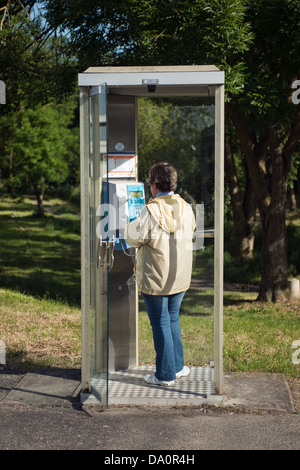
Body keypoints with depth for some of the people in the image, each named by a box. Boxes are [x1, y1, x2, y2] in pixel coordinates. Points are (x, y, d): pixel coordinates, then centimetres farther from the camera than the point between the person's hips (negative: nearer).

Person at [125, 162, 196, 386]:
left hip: (155, 278, -6)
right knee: (173, 318, 21)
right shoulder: (186, 208, 0)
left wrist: (132, 224, 7)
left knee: (160, 323, 4)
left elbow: (134, 238, -12)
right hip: (180, 276, 6)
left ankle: (166, 374, 12)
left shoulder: (151, 211, -19)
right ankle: (177, 366, 30)